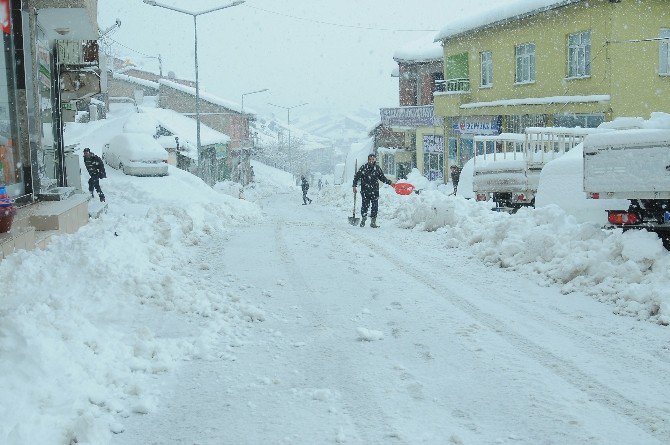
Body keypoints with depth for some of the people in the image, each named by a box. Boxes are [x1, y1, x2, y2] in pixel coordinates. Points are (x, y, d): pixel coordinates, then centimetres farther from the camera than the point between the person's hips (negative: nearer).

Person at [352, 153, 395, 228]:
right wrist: (354, 186, -3)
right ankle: (363, 218, 24)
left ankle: (373, 222, 9)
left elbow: (382, 178, 16)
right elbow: (357, 176, 3)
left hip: (375, 191, 2)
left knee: (375, 206, -1)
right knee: (365, 205, -1)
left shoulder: (378, 168, 6)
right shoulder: (363, 167, -2)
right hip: (365, 190, -2)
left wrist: (390, 182, 8)